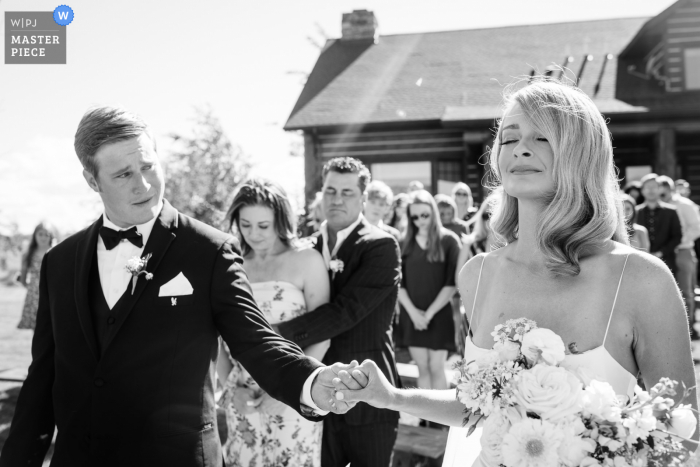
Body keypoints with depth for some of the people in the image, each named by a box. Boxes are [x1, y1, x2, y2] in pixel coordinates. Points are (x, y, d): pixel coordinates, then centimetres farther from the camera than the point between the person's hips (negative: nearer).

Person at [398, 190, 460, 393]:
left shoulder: (448, 240, -3)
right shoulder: (405, 243, 5)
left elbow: (452, 283, -8)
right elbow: (398, 283, 3)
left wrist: (429, 313, -11)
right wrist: (413, 312, -9)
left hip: (439, 315, -3)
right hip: (411, 316, 3)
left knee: (436, 368, -3)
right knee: (422, 368, 6)